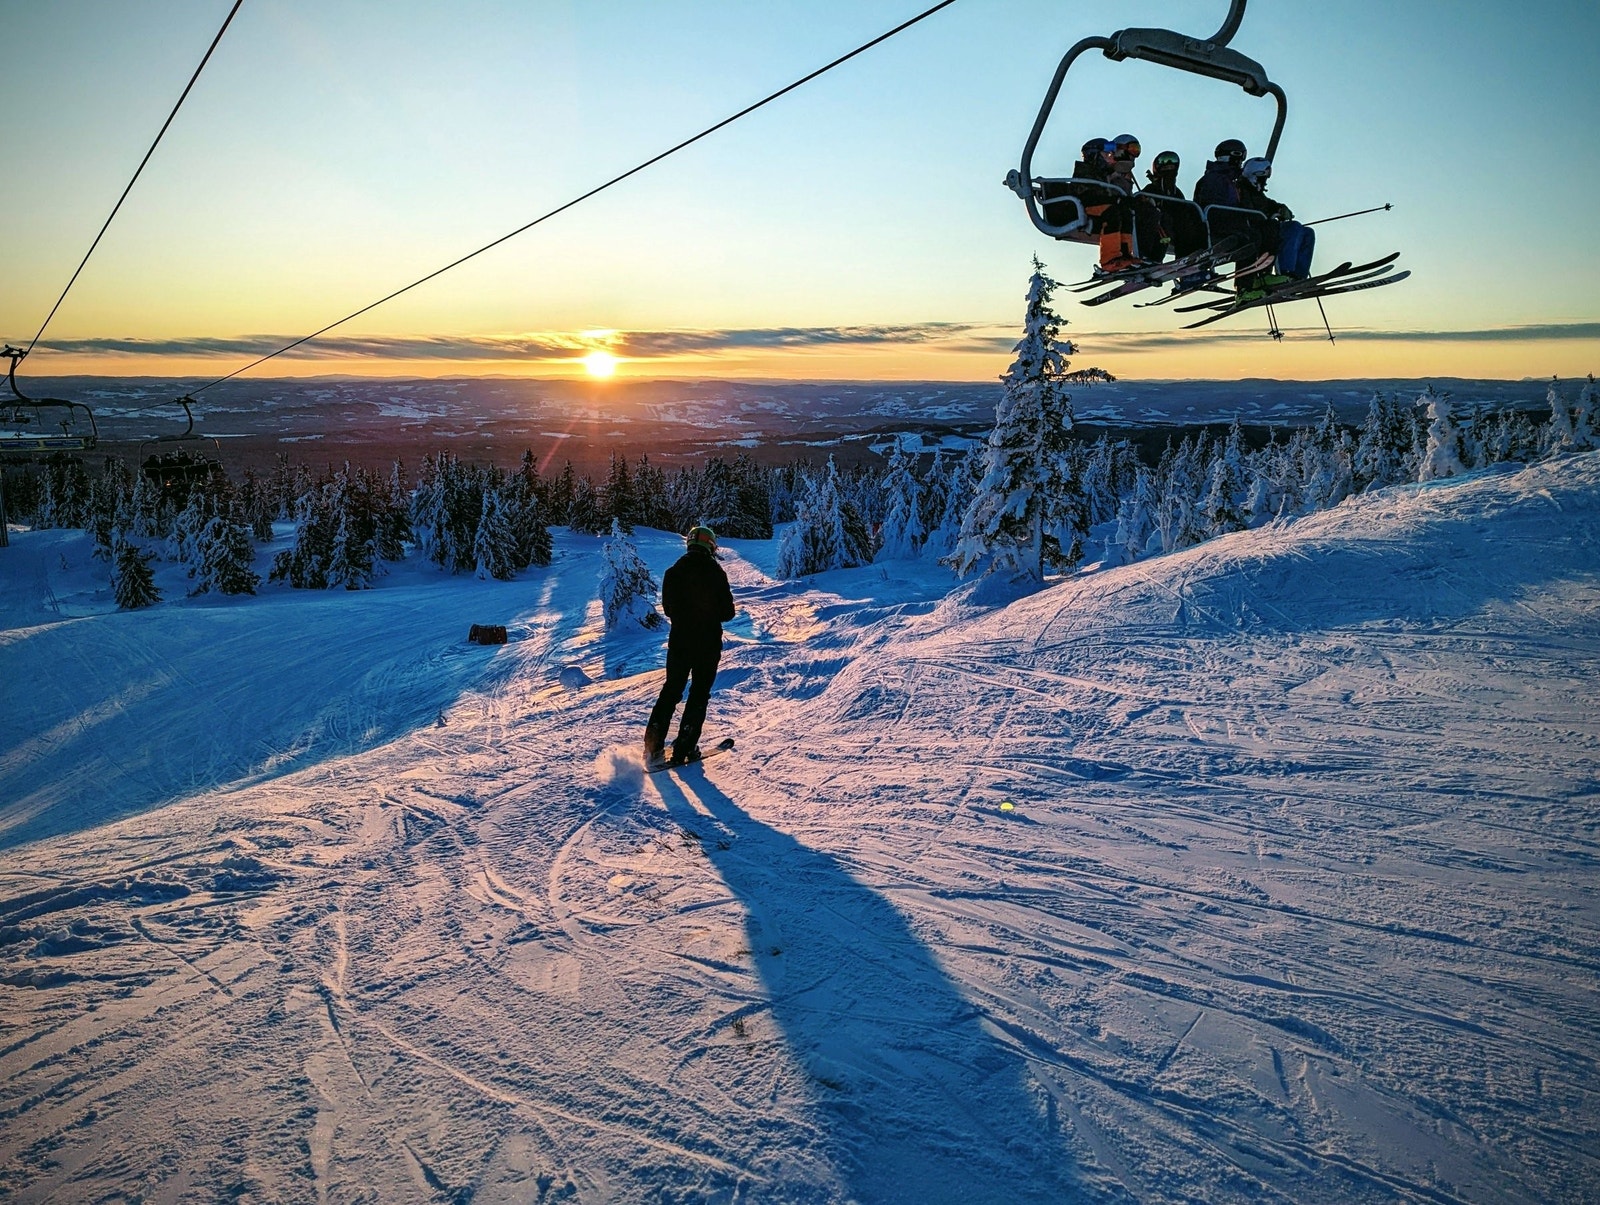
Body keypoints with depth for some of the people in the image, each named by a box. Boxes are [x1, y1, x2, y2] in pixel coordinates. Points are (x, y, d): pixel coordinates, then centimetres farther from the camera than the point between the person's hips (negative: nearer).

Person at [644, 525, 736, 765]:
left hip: (678, 641, 3)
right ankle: (684, 748, 5)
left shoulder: (672, 572, 0)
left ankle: (653, 745, 12)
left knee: (671, 691, 15)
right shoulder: (715, 573, -10)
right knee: (699, 694, 8)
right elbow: (728, 612, -7)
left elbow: (668, 609, 8)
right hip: (708, 644, -3)